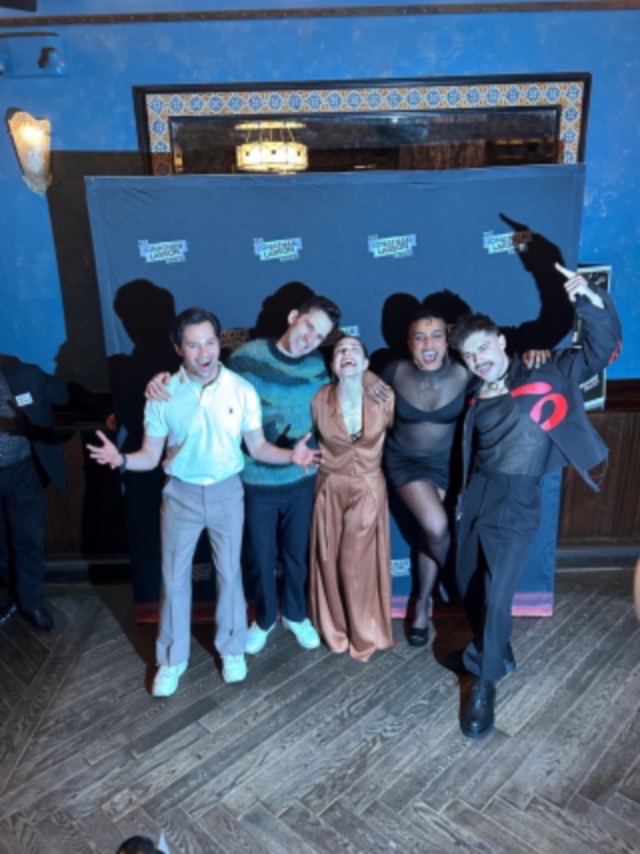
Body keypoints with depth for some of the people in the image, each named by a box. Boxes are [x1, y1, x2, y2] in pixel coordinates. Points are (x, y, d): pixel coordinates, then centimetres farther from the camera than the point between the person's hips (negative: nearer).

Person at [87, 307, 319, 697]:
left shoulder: (243, 390, -9)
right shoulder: (162, 394, -10)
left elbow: (258, 447, -2)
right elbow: (151, 456, -5)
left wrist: (290, 455, -21)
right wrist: (122, 459, -26)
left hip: (227, 492, 0)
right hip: (181, 493, 0)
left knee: (230, 573, 13)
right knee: (174, 577, 10)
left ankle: (232, 649, 35)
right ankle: (172, 659, 30)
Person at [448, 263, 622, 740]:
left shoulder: (546, 375, -3)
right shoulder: (475, 398, 9)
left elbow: (604, 350, -8)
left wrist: (592, 301, -23)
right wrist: (458, 494, 11)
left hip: (516, 503, -5)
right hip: (475, 495, 5)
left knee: (496, 594, -5)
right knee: (469, 586, 14)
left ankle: (485, 684, 14)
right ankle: (493, 650, 40)